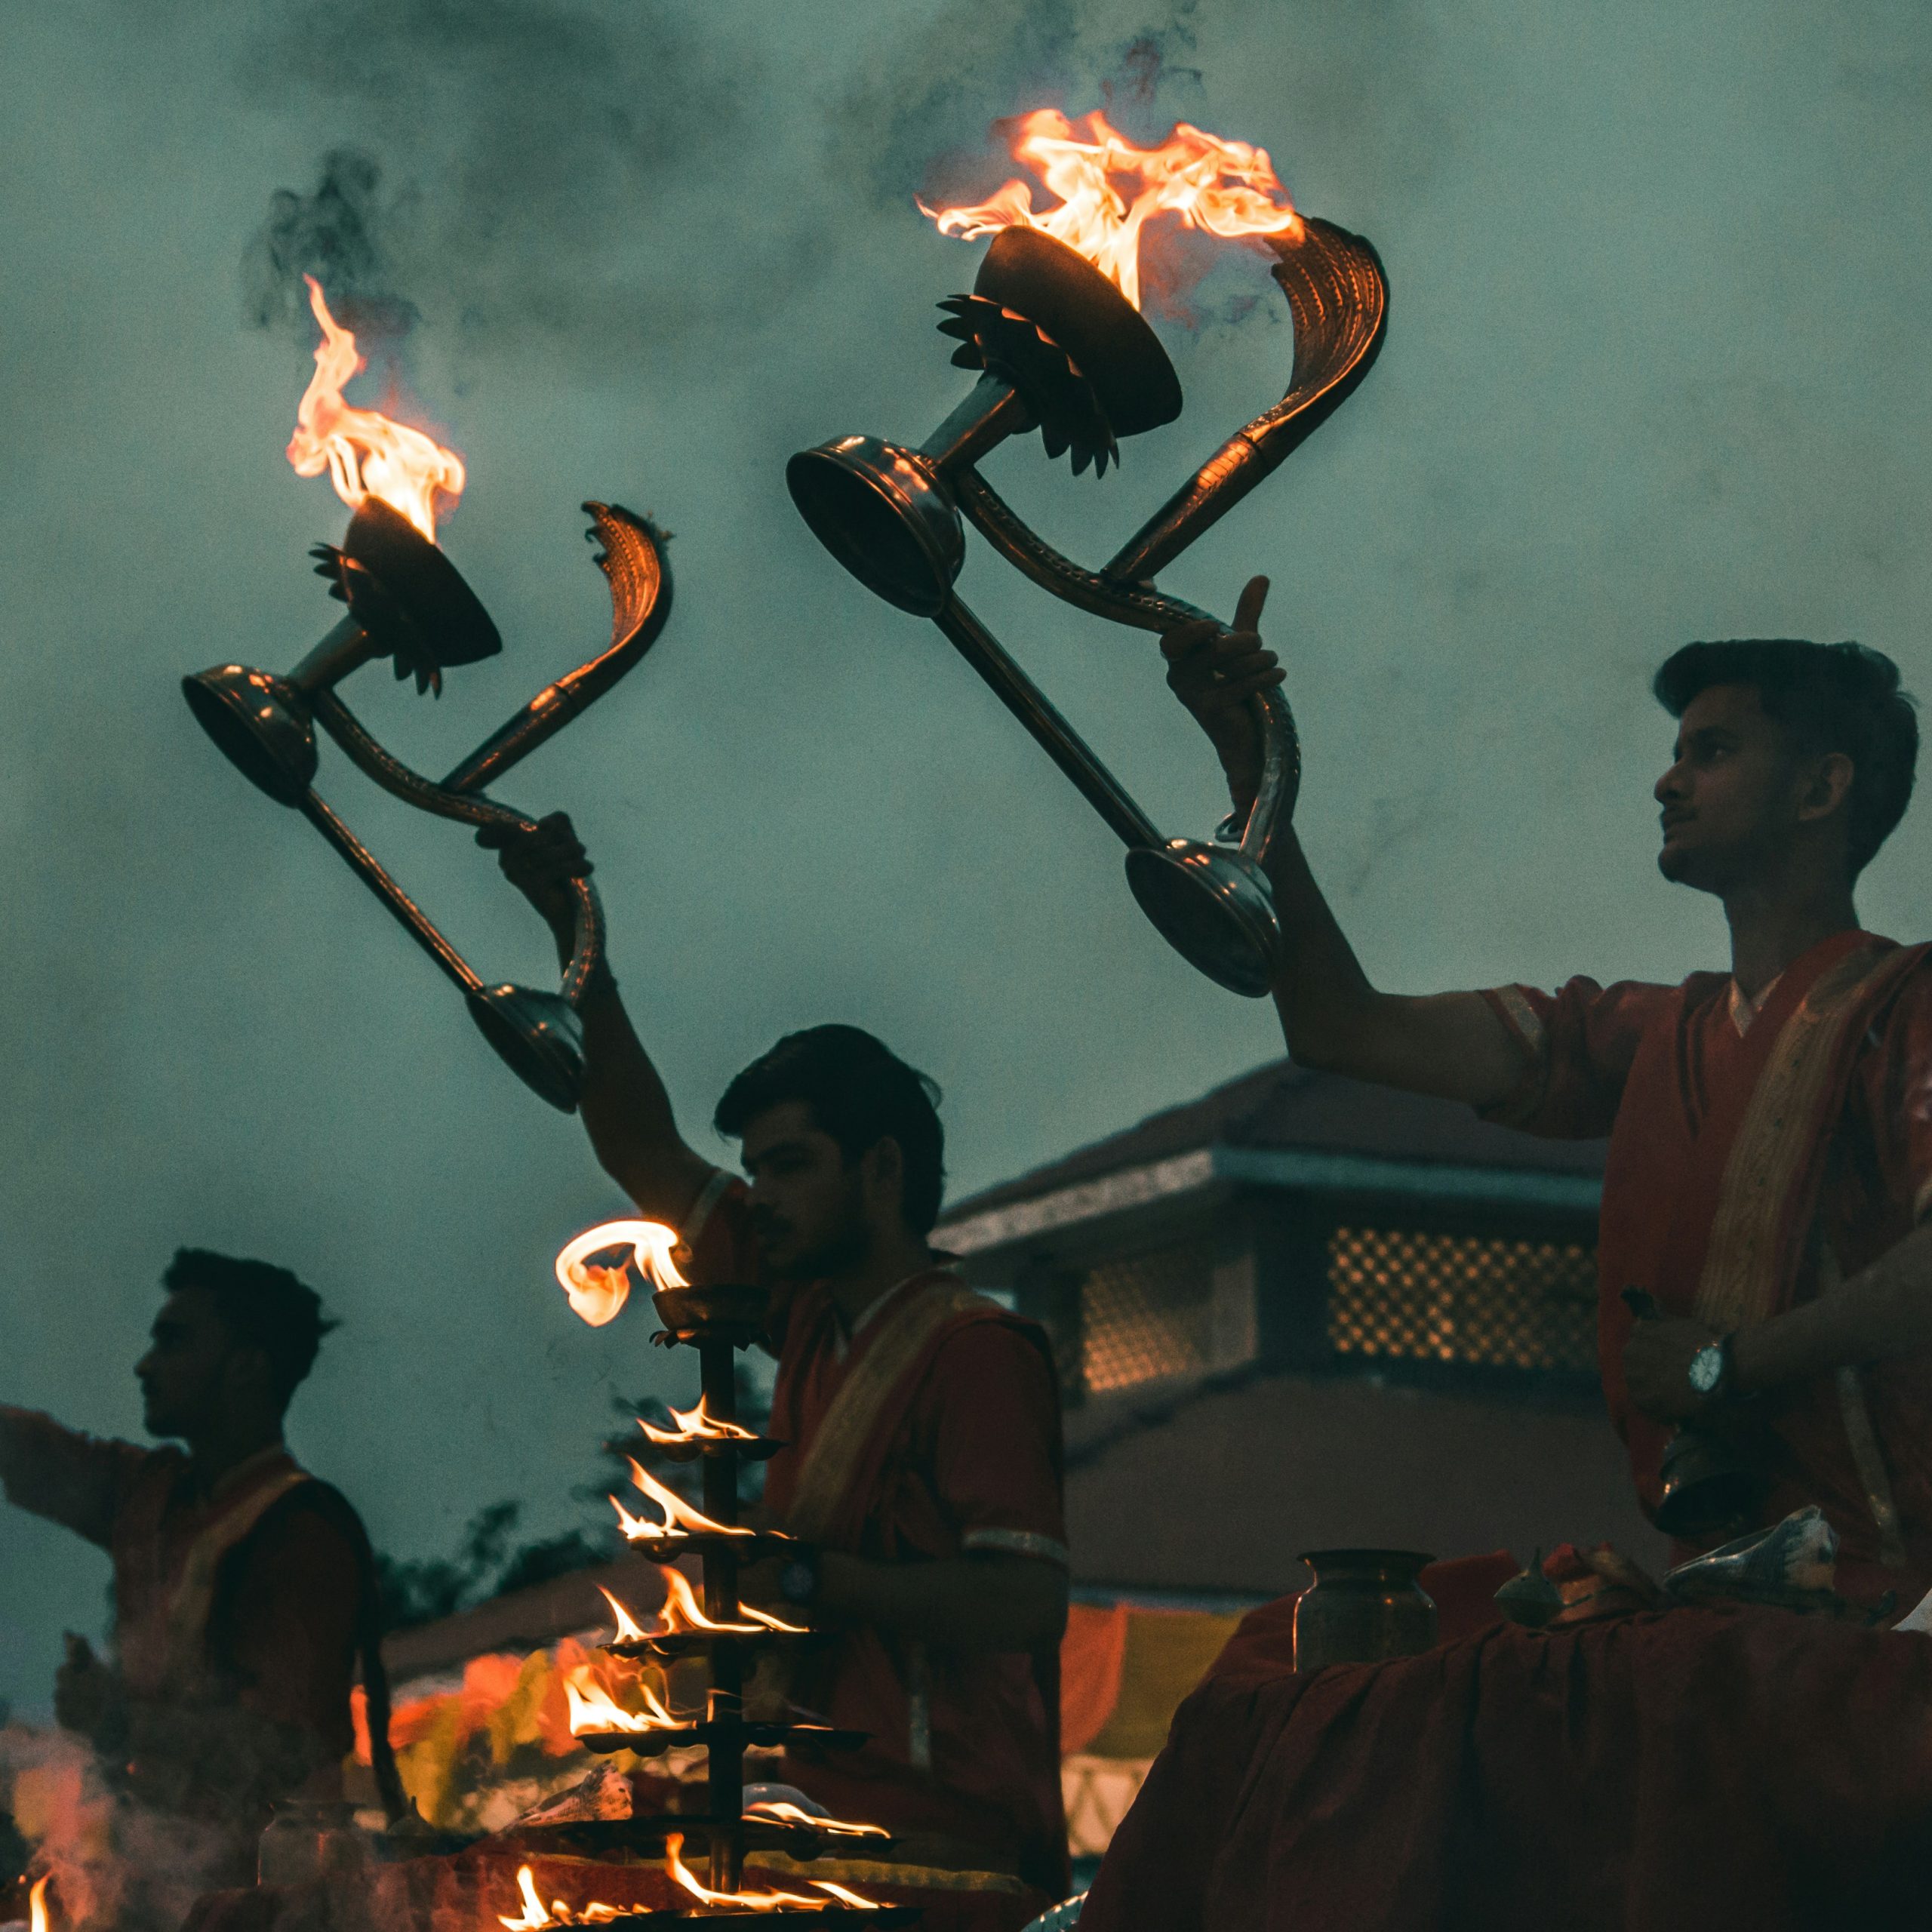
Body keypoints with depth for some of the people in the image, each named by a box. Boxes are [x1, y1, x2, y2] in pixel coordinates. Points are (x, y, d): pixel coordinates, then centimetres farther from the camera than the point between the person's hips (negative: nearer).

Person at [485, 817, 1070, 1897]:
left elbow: (1028, 1599, -20)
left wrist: (802, 1578, -19)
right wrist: (575, 936, 16)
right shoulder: (814, 1320, 14)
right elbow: (645, 1154, 21)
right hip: (833, 1826, 8)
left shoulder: (974, 1351, -10)